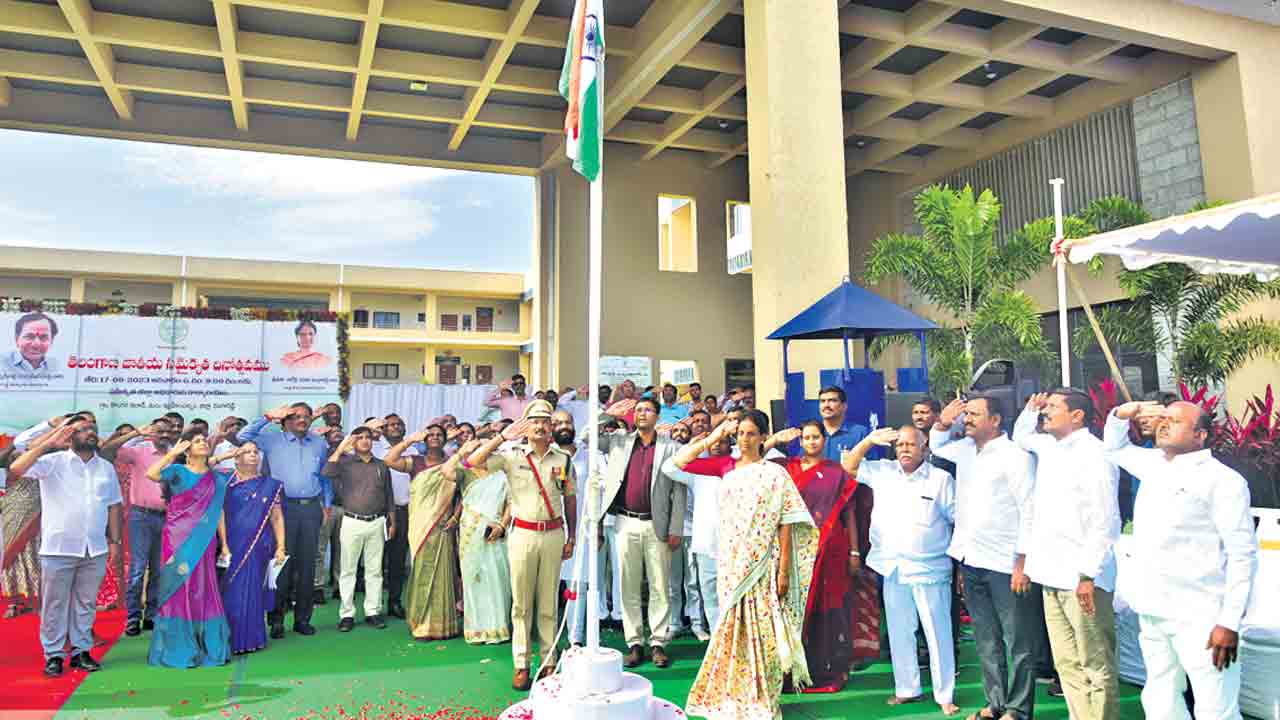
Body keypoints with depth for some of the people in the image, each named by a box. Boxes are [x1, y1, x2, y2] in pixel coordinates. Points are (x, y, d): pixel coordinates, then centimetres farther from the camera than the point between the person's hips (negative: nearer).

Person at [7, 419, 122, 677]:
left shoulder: (106, 467, 10)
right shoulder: (53, 461, -3)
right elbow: (16, 469, -19)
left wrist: (114, 540, 9)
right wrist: (48, 443, -20)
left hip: (95, 549, 4)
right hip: (59, 548, -3)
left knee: (86, 603, 10)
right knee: (54, 603, 5)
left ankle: (81, 651, 20)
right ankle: (54, 654, 15)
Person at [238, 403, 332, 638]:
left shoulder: (320, 443, 13)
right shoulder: (273, 440, 5)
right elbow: (243, 437, -5)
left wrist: (327, 504, 17)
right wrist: (268, 417, -8)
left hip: (312, 508, 3)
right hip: (284, 507, -3)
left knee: (307, 564, 6)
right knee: (282, 562, -4)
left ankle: (302, 618, 15)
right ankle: (277, 619, 7)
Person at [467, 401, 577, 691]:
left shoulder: (564, 460, 5)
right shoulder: (512, 456, -1)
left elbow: (570, 500, 11)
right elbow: (474, 461, -13)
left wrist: (571, 538, 9)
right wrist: (502, 436, -15)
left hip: (553, 534, 1)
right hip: (522, 534, -1)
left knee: (548, 602, 9)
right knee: (521, 603, 4)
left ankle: (549, 661, 18)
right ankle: (521, 665, 11)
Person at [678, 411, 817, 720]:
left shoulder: (774, 473, -5)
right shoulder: (726, 466, 6)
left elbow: (786, 525, -7)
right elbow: (680, 461, 3)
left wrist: (784, 570, -11)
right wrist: (713, 437, 0)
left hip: (762, 564, -3)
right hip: (731, 564, 4)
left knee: (761, 632, 2)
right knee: (733, 631, 11)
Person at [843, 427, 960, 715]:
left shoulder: (941, 479, -6)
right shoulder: (883, 472, 5)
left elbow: (960, 520, -3)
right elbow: (849, 465, 9)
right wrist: (870, 440, -3)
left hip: (929, 570, -4)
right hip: (893, 570, 4)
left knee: (937, 634, 3)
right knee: (899, 633, 15)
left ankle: (945, 696, 15)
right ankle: (907, 689, 29)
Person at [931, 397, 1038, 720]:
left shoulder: (1015, 456, -11)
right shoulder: (966, 450, 10)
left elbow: (1030, 511, -13)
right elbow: (936, 446, 31)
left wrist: (1023, 562, -16)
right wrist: (944, 422, 9)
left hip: (1005, 563, -7)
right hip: (971, 560, 7)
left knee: (1018, 642, 4)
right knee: (986, 640, 15)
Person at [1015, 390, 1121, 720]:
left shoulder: (1093, 454, -10)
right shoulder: (1049, 446, 14)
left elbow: (1105, 521, -15)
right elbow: (1021, 436, 39)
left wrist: (1088, 574, -19)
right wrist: (1030, 409, 20)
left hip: (1081, 579, -8)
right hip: (1053, 576, 8)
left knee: (1097, 667, 0)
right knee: (1067, 664, 12)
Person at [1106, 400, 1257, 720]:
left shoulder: (1222, 479, -8)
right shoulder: (1154, 464, 12)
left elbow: (1243, 555, -11)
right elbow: (1114, 447, 31)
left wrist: (1230, 622, -16)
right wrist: (1123, 413, 9)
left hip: (1199, 618, -7)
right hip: (1151, 613, 7)